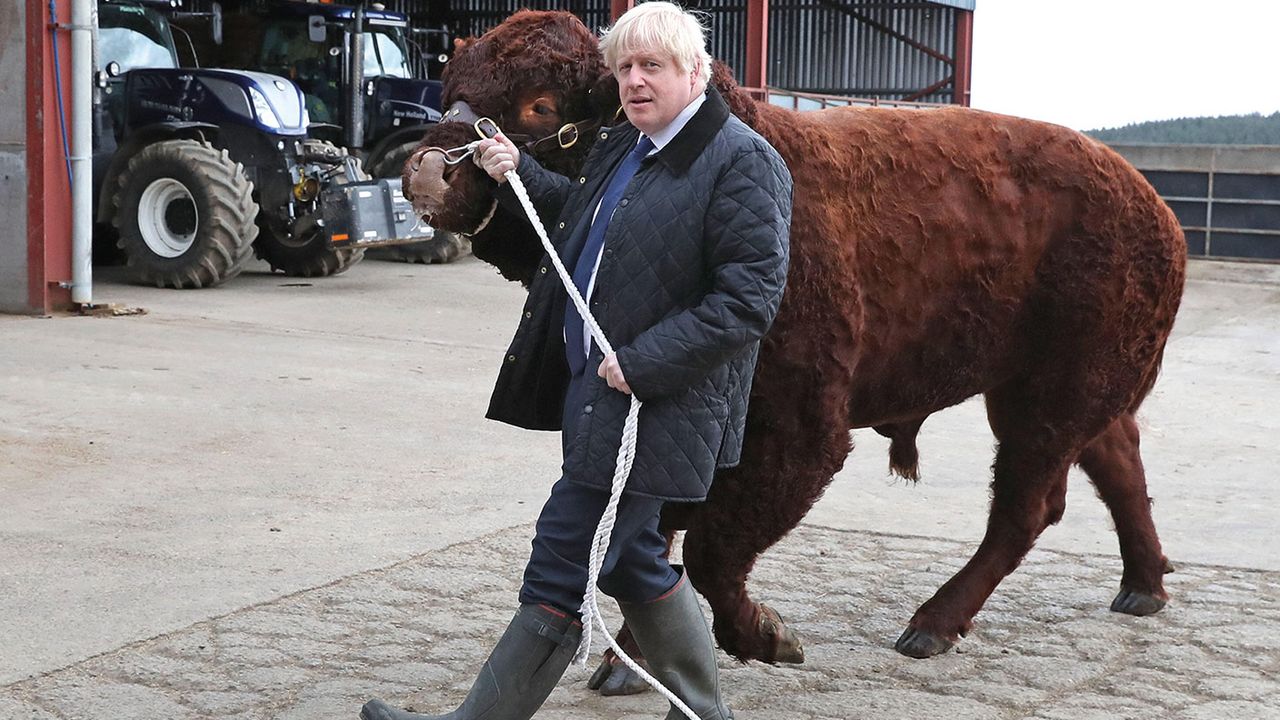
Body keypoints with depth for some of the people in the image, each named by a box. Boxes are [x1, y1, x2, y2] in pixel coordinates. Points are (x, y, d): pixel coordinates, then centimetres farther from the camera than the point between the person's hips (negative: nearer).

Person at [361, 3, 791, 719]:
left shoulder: (743, 162, -14)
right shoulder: (621, 147, 14)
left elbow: (749, 300, -20)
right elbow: (580, 217, 33)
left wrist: (641, 364, -23)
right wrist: (519, 173, 16)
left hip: (652, 409, -9)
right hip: (593, 390, 9)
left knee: (558, 577, -3)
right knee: (632, 559, 17)